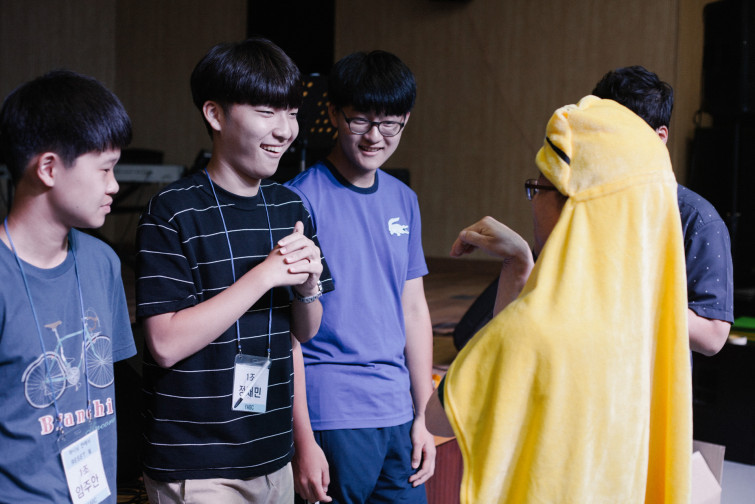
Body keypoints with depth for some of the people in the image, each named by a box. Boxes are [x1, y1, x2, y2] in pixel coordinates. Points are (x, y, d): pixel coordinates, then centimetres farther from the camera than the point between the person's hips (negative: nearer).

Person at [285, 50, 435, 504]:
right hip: (332, 417, -5)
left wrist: (422, 418, 14)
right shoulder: (300, 200, -10)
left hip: (397, 414, 6)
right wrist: (302, 440, -14)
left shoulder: (404, 200, 9)